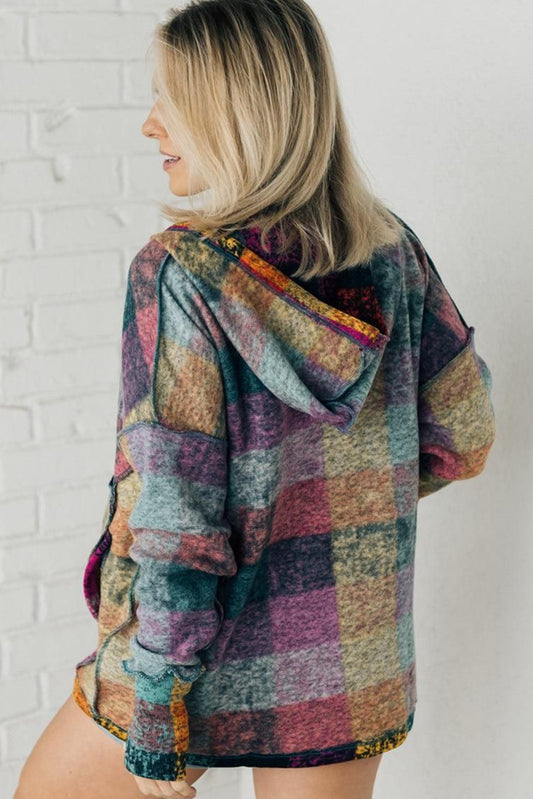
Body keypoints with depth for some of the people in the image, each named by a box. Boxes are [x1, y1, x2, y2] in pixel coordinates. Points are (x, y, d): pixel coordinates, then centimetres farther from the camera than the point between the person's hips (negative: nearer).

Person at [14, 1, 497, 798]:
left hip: (215, 656, -4)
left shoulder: (180, 275, -20)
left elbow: (175, 528, -21)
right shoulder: (393, 254, -5)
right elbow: (463, 434, 6)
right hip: (361, 657, 5)